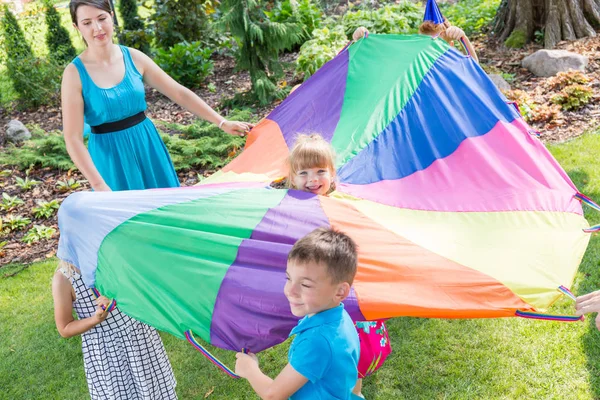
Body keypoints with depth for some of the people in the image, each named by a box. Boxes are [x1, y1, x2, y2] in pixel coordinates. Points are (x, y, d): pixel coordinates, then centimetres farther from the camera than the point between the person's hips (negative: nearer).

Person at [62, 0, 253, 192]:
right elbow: (73, 139, -14)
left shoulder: (133, 57, -3)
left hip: (148, 147, 3)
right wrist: (99, 185, -21)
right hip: (111, 157, -3)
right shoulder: (75, 73, -13)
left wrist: (222, 122, -1)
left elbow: (179, 93, 2)